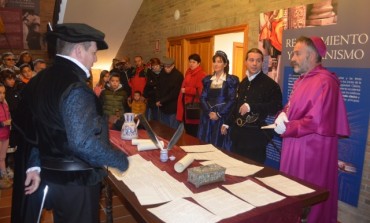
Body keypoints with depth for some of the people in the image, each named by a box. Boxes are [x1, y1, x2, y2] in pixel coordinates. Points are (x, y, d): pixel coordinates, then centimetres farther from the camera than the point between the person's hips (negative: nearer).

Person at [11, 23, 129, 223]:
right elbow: (84, 143, -29)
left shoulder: (40, 80, 5)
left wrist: (34, 166, 9)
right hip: (75, 181, -8)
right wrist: (122, 160, -18)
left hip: (51, 176, 8)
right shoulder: (75, 87, -23)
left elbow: (26, 128, 9)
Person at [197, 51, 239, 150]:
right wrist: (209, 112, -10)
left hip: (223, 118, -4)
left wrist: (218, 114, -15)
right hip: (207, 117, 4)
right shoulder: (208, 79, 11)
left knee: (220, 145, -1)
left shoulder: (231, 80, -1)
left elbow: (232, 100, -8)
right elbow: (202, 98, 4)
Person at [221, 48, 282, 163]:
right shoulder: (243, 83, 14)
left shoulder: (270, 84, -10)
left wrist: (251, 106, -24)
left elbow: (276, 107, -17)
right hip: (238, 132, 7)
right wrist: (227, 123, 18)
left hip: (256, 134, -7)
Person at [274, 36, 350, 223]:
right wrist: (282, 114, -5)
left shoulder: (325, 82, -19)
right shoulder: (301, 80, 13)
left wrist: (286, 128, -14)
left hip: (312, 149, -9)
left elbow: (317, 121, -24)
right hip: (296, 146, 10)